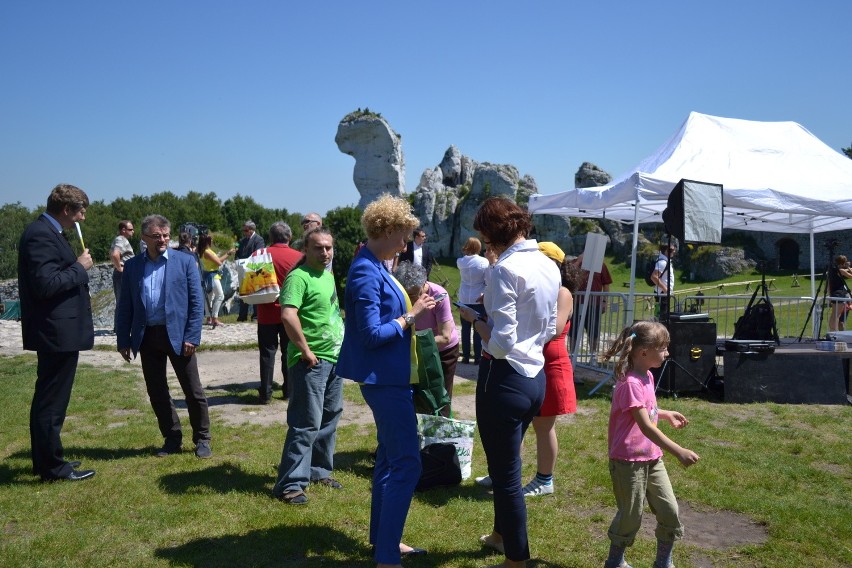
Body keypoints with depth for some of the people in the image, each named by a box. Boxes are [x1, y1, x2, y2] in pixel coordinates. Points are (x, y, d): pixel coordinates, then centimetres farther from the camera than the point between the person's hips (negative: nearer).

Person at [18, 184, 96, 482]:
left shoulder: (47, 232, 13)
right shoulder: (41, 234, -18)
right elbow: (46, 284, -25)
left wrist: (76, 265, 10)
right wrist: (79, 267, -16)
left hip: (56, 333, 11)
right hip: (57, 331, -11)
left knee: (48, 399, 18)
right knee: (52, 401, -1)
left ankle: (46, 460, 30)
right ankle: (53, 467, 9)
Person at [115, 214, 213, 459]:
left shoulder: (185, 261, -1)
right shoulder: (132, 266, 7)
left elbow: (197, 302, -3)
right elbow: (125, 306, 9)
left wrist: (192, 336, -10)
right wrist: (123, 339, 4)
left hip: (177, 335, -3)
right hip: (147, 337, 3)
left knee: (193, 391, 4)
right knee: (156, 392, 10)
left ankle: (202, 439, 18)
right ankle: (172, 438, 25)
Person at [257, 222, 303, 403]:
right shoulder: (298, 257, -6)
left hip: (267, 313, 0)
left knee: (267, 353, 6)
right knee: (289, 352, 11)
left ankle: (265, 393, 7)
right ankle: (289, 390, 15)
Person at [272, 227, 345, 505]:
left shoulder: (328, 276, 13)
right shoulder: (299, 277, -16)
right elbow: (288, 315, -29)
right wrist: (305, 350, -24)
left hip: (334, 358, 9)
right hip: (312, 362, -9)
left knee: (329, 419, 17)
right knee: (307, 424, -7)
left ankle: (319, 471, 31)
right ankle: (290, 484, 1)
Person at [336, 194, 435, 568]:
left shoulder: (376, 267, 11)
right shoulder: (366, 273, -19)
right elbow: (373, 334, -22)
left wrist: (412, 308, 5)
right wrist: (410, 316, -13)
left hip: (392, 376, 11)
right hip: (384, 378, -11)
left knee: (390, 457, 18)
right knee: (407, 464, -8)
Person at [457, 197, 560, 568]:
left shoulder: (505, 269, -20)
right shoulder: (549, 266, 6)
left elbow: (501, 344, -24)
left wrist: (474, 318, -6)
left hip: (505, 380, -9)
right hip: (535, 377, 9)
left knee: (506, 474, 7)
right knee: (506, 465, 27)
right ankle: (502, 535, 46)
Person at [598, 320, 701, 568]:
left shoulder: (647, 377, 7)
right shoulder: (630, 384, -24)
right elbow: (646, 427, -29)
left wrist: (667, 414, 18)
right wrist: (679, 452, -32)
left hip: (651, 457, 9)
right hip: (629, 461, -8)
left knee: (669, 511, 9)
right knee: (631, 516, 4)